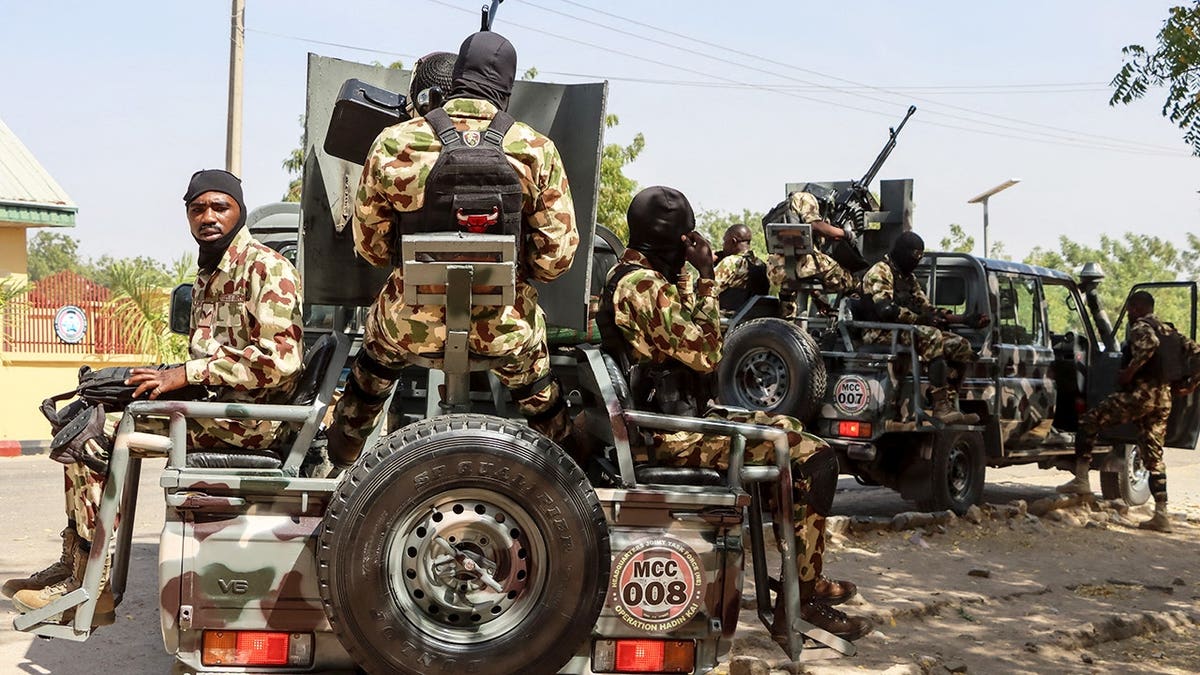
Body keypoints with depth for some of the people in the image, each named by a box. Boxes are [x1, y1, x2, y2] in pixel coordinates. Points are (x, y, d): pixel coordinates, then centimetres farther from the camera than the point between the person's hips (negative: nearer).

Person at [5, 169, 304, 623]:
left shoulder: (266, 268, -10)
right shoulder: (207, 276, 20)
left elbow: (280, 361, -21)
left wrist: (186, 374, -19)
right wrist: (170, 376, 4)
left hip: (249, 414, -10)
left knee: (93, 431, -16)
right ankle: (74, 564, 5)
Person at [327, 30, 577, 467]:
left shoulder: (392, 144, -9)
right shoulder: (537, 152, -10)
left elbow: (369, 244, 1)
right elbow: (557, 254, -8)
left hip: (410, 322, 1)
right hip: (505, 326, -1)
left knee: (367, 383, 32)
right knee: (540, 402, 29)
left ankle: (343, 463, 54)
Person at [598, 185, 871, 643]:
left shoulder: (626, 275, 14)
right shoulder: (645, 286, -19)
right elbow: (706, 355, -23)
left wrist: (684, 277, 14)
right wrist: (705, 278, -18)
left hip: (668, 416, 11)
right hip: (676, 431, -11)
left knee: (790, 432, 20)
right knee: (813, 456, -13)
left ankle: (808, 578, 24)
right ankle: (801, 596, -3)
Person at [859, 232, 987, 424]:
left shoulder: (909, 278, 25)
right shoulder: (880, 272, -5)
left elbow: (929, 310, 19)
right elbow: (885, 310, -21)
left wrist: (966, 320, 8)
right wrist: (920, 319, -20)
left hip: (906, 330, 9)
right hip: (881, 333, -9)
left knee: (961, 345, -5)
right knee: (932, 337, -33)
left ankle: (949, 400, -19)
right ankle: (941, 407, -38)